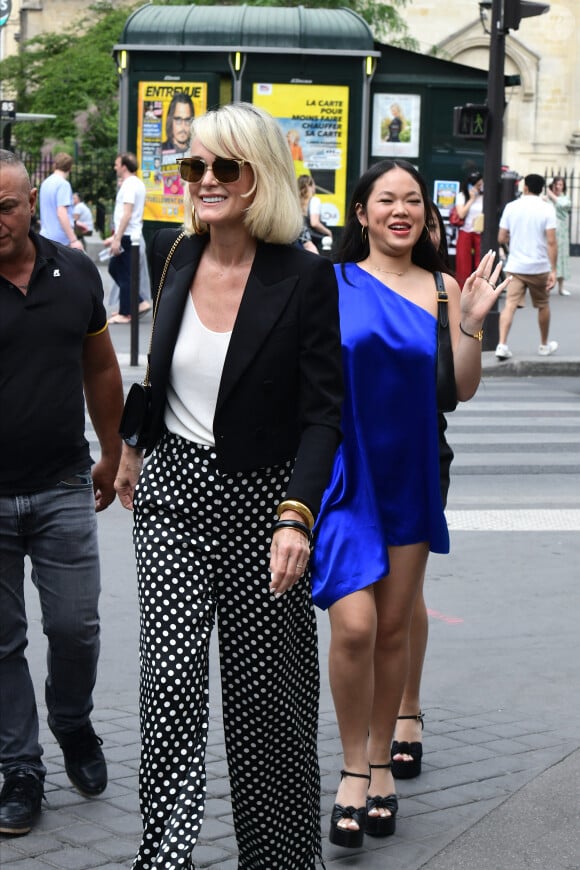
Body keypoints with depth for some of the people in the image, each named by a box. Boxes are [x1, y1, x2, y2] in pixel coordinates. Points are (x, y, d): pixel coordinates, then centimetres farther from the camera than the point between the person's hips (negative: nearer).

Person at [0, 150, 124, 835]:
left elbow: (100, 369, 14)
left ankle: (73, 726, 35)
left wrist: (112, 455, 19)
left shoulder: (75, 273, 2)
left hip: (63, 488, 2)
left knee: (75, 626, 5)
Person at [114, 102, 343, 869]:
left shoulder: (305, 276, -11)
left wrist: (297, 517, -24)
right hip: (173, 492, 3)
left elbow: (324, 409, -13)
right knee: (171, 681, -6)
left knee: (263, 691, 6)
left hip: (262, 499, -3)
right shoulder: (172, 254, 2)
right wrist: (136, 446, 27)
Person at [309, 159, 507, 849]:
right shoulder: (330, 283, -1)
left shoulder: (442, 288, 5)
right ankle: (354, 767, 6)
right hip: (344, 473, -3)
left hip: (411, 475, 3)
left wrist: (469, 324, -10)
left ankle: (380, 761, 27)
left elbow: (462, 389, 4)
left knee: (394, 627, 10)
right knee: (354, 625, -13)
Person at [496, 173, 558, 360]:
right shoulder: (547, 209, -6)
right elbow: (551, 241, -12)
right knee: (543, 306, 17)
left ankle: (502, 344, -21)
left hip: (515, 266, 1)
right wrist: (553, 271, -11)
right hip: (539, 267, -1)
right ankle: (544, 345, 31)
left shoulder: (511, 207, 1)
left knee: (510, 305, -5)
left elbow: (501, 238, 3)